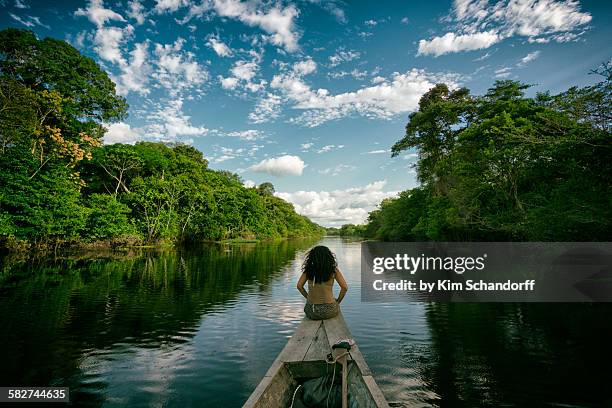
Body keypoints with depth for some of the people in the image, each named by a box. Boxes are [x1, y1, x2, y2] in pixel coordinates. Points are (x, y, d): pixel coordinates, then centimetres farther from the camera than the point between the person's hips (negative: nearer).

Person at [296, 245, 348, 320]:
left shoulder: (308, 270, -2)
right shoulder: (333, 270, -7)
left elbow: (299, 286, 0)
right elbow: (345, 287, -8)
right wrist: (338, 301, 7)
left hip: (311, 312, 2)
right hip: (329, 311, -2)